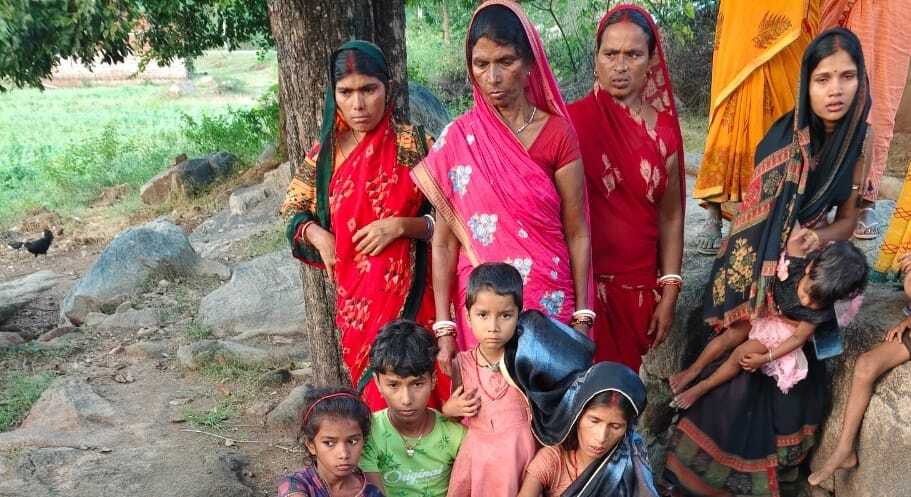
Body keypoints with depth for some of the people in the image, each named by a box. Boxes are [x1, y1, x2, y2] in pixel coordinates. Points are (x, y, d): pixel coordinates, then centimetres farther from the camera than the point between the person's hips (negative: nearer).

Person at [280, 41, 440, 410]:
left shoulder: (412, 144, -5)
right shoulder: (326, 152, 6)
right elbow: (294, 211, 16)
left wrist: (400, 226, -19)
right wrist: (318, 235, -4)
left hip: (408, 290, -3)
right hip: (354, 294, 4)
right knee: (371, 389, 11)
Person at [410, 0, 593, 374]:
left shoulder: (557, 133, -3)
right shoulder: (457, 139, -3)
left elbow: (577, 232, 0)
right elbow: (444, 241, -2)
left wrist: (582, 316, -3)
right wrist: (443, 328, -5)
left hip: (550, 301, 0)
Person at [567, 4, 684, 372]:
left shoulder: (664, 130, 2)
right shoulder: (573, 121, -8)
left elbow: (670, 217, 7)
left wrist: (669, 293, 4)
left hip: (640, 286, 3)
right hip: (585, 282, -3)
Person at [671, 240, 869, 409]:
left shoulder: (819, 313, -34)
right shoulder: (796, 263, -35)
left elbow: (799, 337, -19)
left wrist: (765, 358, -17)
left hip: (784, 329, -3)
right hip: (764, 309, 3)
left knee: (741, 354, -10)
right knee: (728, 337, -1)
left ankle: (701, 388, 8)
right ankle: (693, 370, 18)